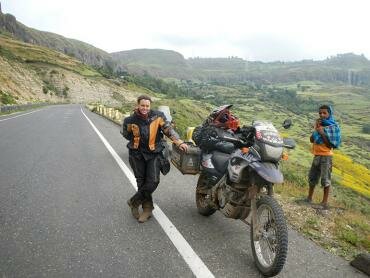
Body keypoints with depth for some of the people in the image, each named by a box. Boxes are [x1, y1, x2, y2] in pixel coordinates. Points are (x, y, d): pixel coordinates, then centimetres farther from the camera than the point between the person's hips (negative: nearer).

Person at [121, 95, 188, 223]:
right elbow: (125, 133, 13)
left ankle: (134, 202, 11)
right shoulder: (130, 120, -6)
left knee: (153, 181, -11)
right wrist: (136, 141, 5)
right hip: (137, 154, 1)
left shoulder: (158, 116, -8)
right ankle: (147, 208, 24)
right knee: (141, 182, 7)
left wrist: (179, 142, -22)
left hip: (154, 154, -1)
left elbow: (169, 130, -10)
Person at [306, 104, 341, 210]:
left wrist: (322, 133, -19)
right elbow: (311, 140, 4)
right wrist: (316, 129, -8)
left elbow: (331, 145, -15)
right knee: (312, 177, 16)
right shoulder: (319, 124, 9)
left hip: (326, 156, -7)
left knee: (325, 179, -1)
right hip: (316, 155, 7)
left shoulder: (333, 127, -10)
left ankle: (325, 202, 8)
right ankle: (309, 198, 30)